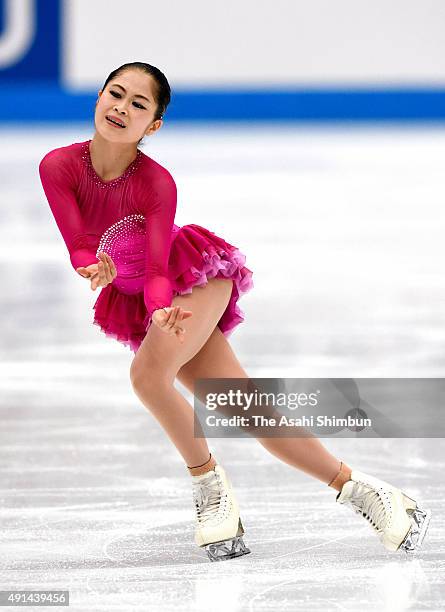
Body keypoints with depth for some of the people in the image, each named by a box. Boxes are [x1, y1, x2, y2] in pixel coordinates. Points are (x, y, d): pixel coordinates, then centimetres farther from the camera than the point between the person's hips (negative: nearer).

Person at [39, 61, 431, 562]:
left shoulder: (156, 183, -24)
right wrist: (96, 267, -42)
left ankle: (209, 481, -8)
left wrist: (163, 310, -47)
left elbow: (157, 271, -26)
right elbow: (78, 248, -20)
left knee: (148, 374, -30)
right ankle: (357, 489, 8)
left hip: (196, 277, -4)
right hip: (141, 303, 4)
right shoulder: (59, 167, -17)